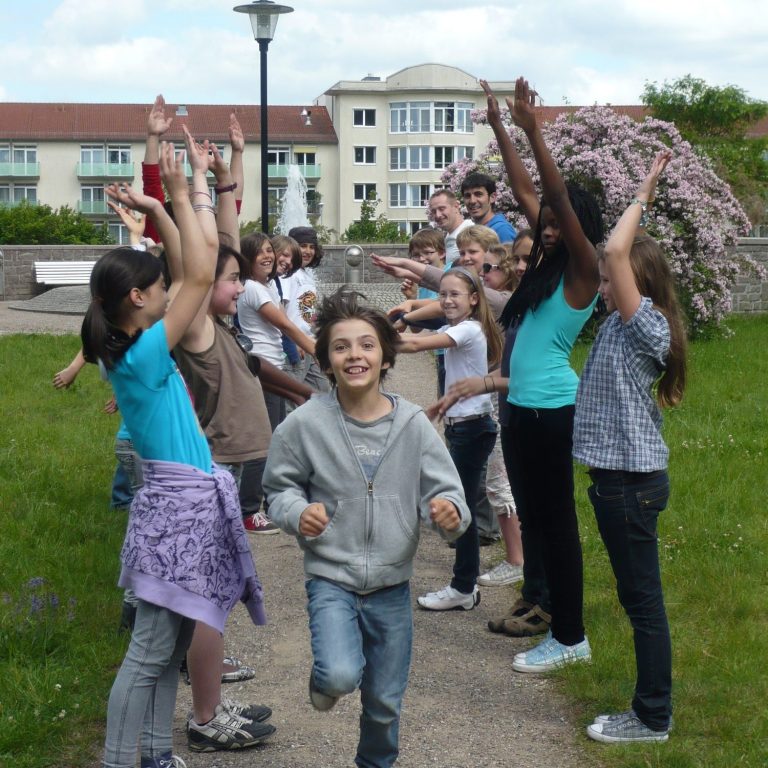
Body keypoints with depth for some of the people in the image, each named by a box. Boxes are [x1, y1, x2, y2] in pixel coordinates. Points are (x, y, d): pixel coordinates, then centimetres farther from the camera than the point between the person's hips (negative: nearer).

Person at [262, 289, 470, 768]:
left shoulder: (413, 424, -10)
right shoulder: (305, 424, -13)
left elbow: (446, 492, -8)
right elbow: (280, 487, 1)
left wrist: (451, 513, -31)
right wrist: (298, 514, -20)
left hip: (392, 585, 2)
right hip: (331, 578, -2)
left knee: (385, 703, 14)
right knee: (341, 676, -26)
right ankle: (326, 678, 12)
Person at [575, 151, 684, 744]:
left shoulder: (646, 325, -16)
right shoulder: (624, 323, 11)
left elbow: (616, 251, -26)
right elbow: (616, 256, 20)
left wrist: (643, 197, -15)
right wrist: (642, 198, 15)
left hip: (631, 481, -10)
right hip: (622, 474, 10)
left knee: (643, 599, -1)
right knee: (638, 597, 15)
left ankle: (653, 719, 8)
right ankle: (651, 709, 24)